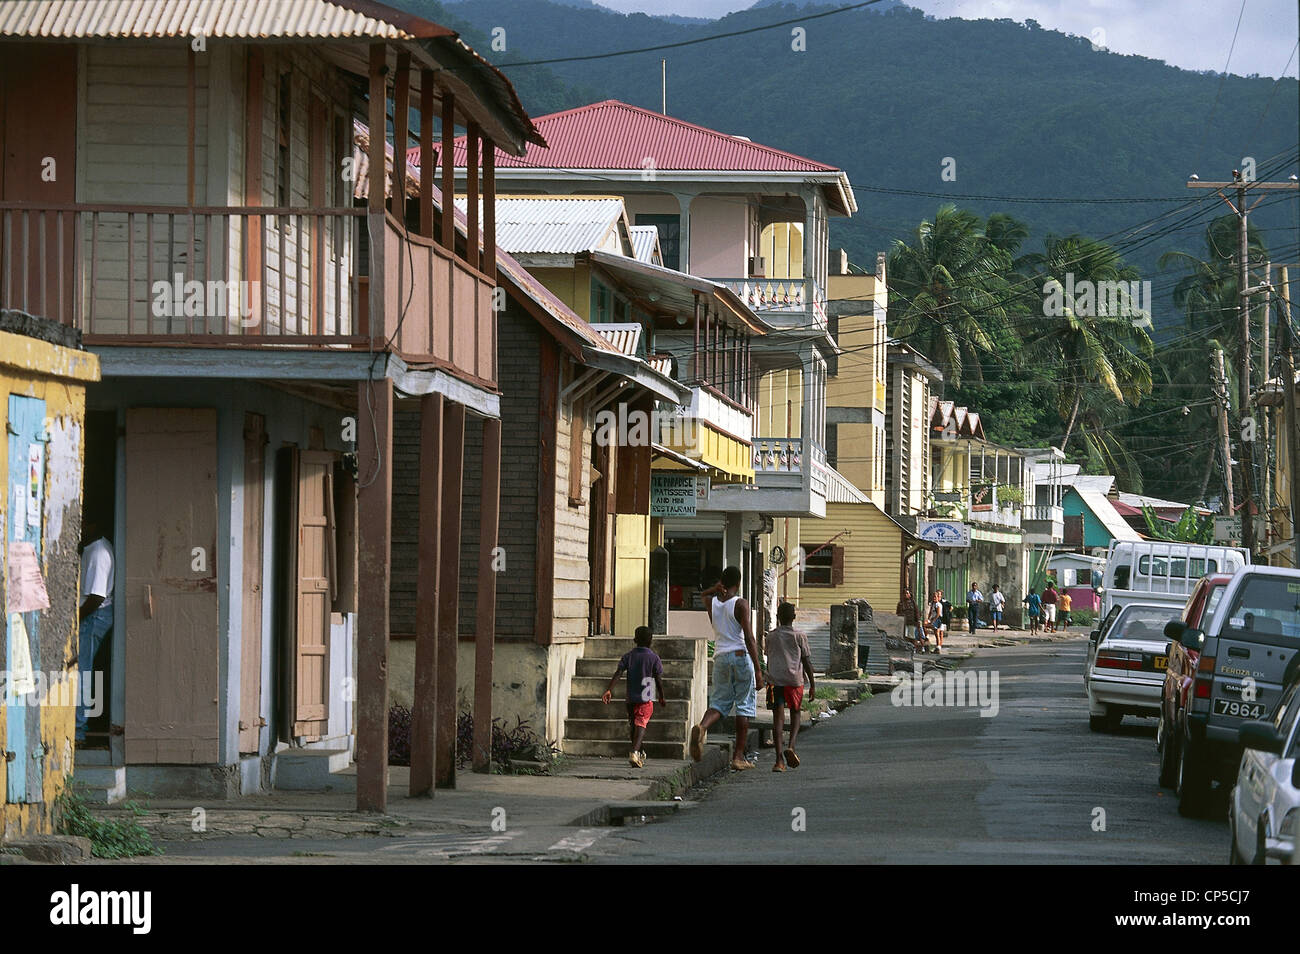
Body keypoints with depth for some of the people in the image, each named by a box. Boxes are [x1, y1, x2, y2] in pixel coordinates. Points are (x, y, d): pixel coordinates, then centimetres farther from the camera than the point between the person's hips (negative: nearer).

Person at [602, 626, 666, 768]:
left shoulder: (628, 656, 4)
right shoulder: (654, 657, -2)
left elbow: (617, 673, -6)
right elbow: (659, 680, -1)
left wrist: (609, 690, -10)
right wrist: (661, 697, 11)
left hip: (631, 697, 3)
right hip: (647, 697, -3)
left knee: (632, 725, 18)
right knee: (641, 725, -11)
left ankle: (638, 755, 32)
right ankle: (634, 752, -33)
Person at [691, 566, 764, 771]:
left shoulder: (711, 602, 7)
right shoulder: (740, 604, -8)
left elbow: (704, 594, 35)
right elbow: (749, 638, -14)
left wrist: (715, 589, 11)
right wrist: (758, 670, -13)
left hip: (720, 658, 4)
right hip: (740, 655, -4)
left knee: (718, 703, 7)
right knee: (744, 706, 3)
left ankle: (702, 727, -27)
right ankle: (738, 756, 2)